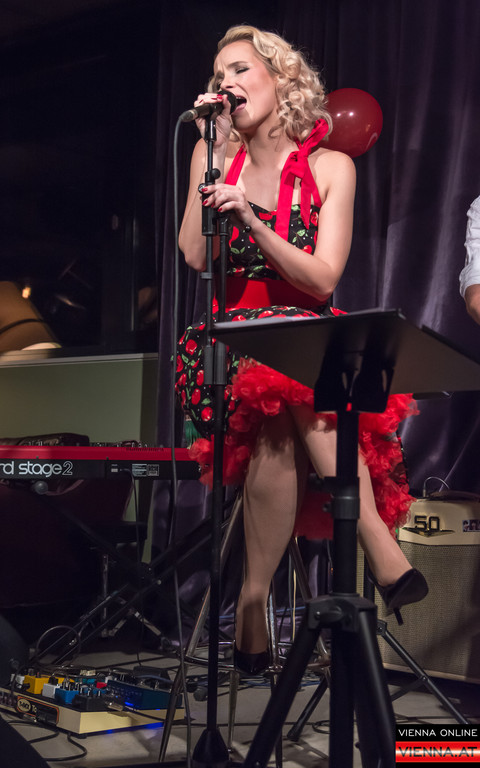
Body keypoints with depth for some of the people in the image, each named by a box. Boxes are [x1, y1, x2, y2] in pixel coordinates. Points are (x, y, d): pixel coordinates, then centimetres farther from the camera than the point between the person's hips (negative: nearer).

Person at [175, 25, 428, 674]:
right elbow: (196, 257, -6)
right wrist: (209, 156, -6)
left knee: (284, 421, -35)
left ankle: (253, 600, -30)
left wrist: (252, 223, -19)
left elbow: (323, 279, -7)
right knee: (279, 401, -34)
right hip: (232, 337, 1)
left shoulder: (331, 167, 4)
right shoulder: (216, 158, 9)